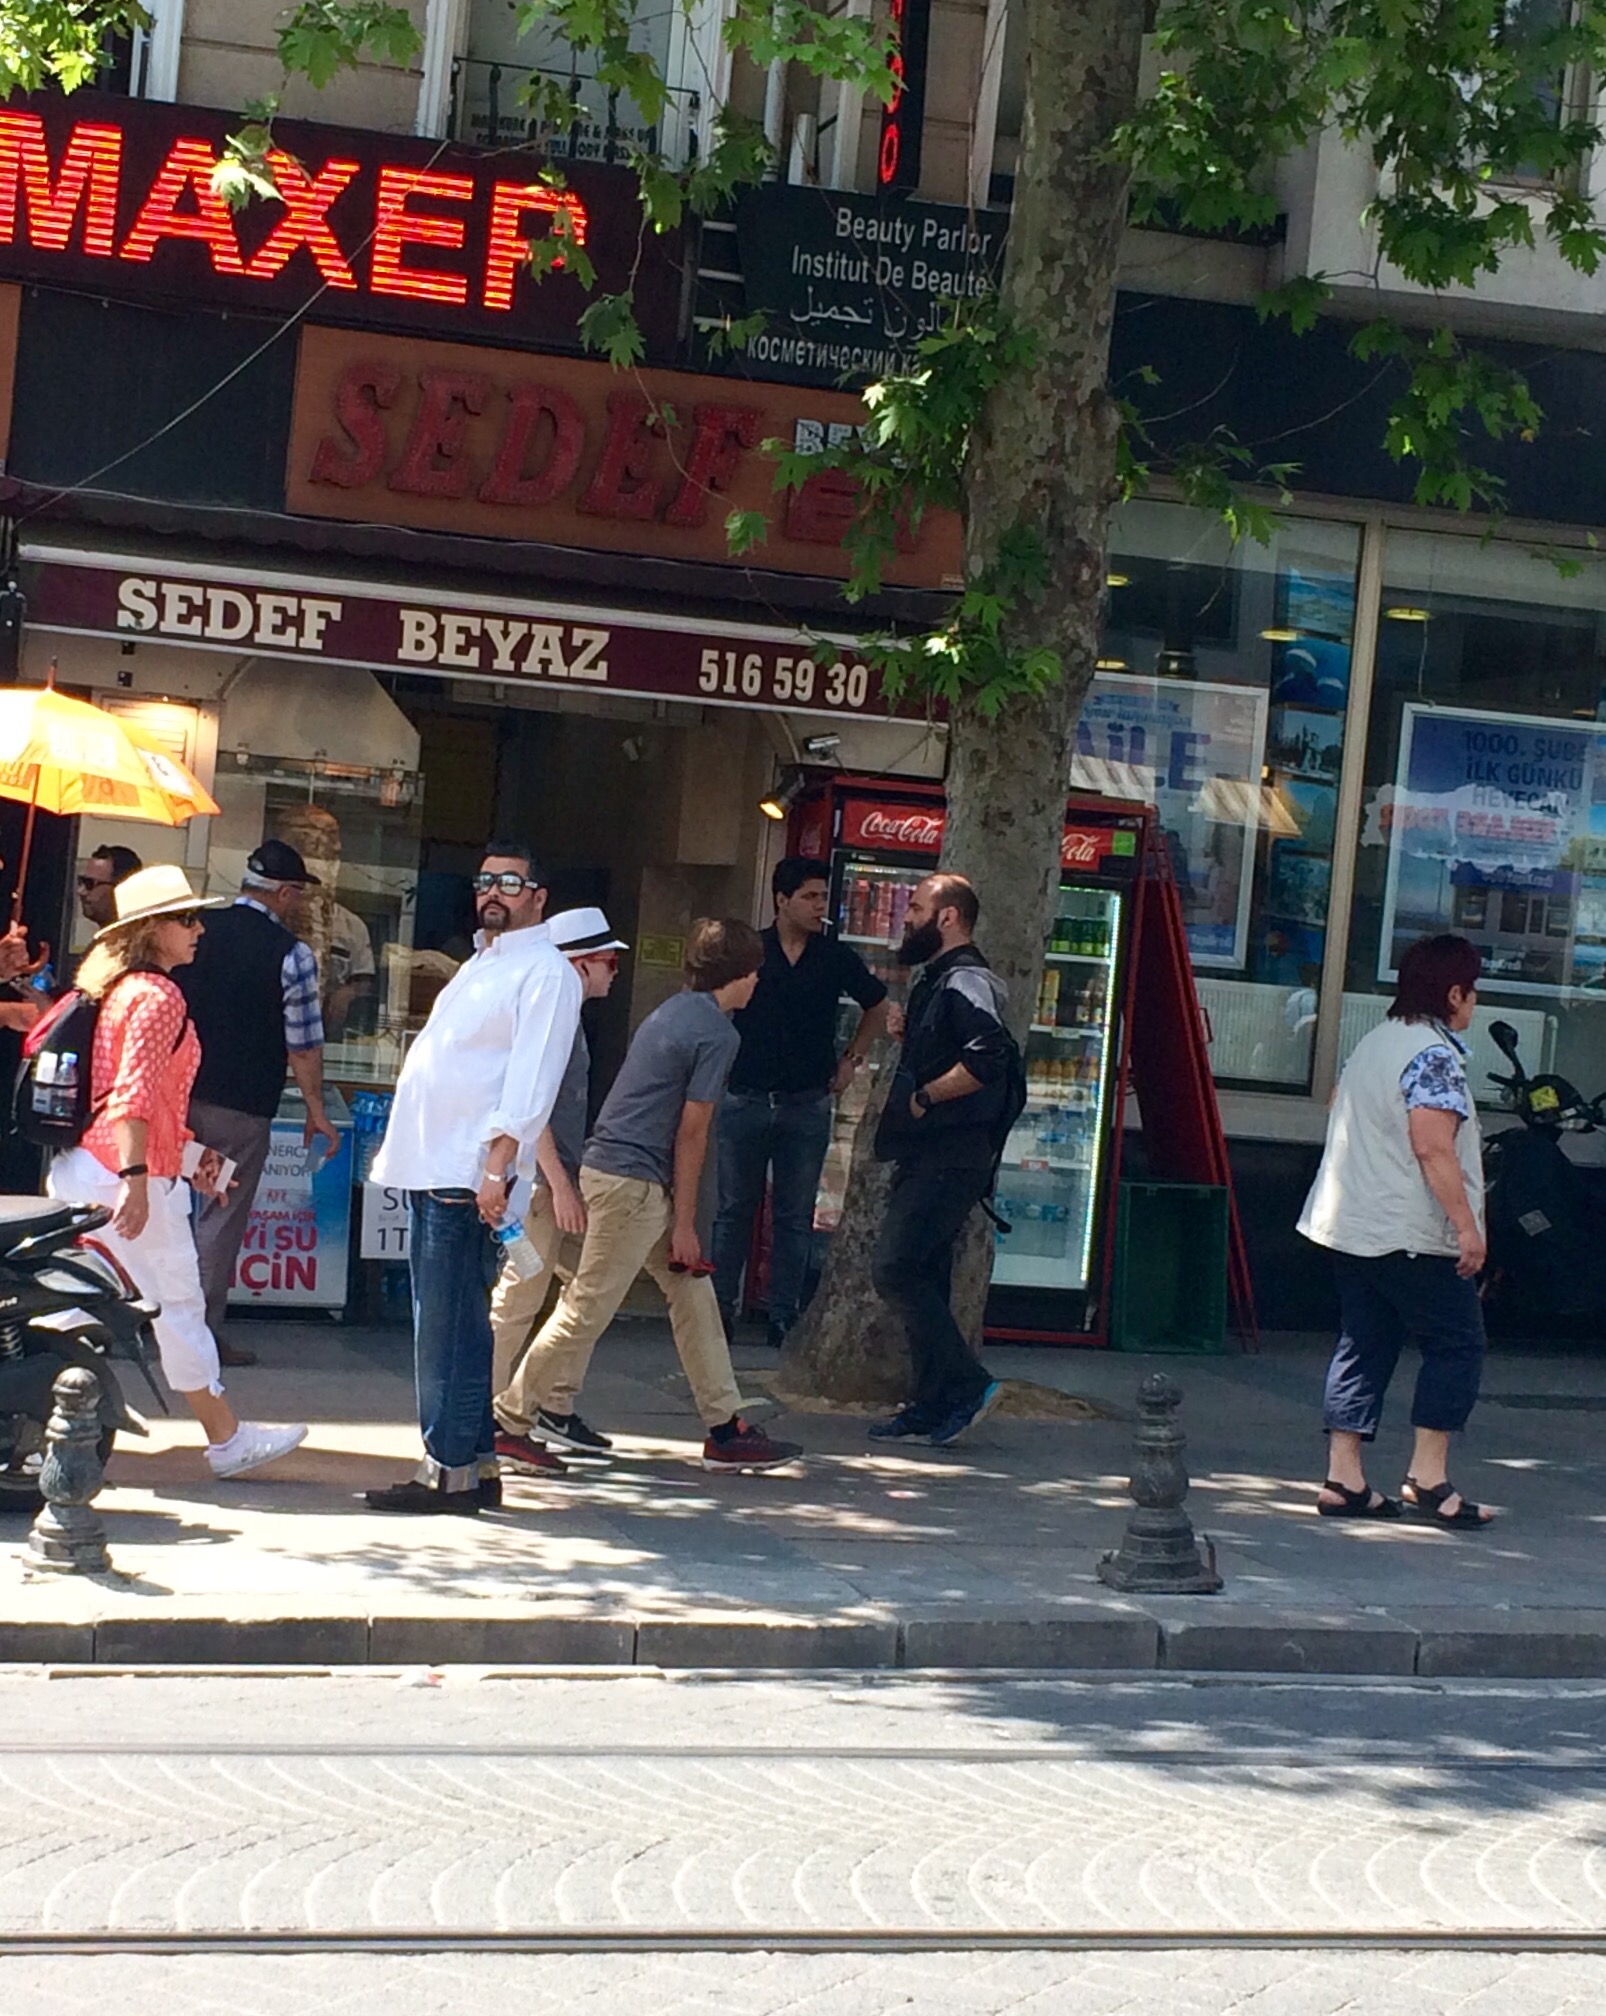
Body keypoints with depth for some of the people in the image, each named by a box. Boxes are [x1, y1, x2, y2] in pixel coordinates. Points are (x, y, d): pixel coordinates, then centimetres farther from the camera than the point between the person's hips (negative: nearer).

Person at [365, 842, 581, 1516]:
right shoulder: (481, 963, 23)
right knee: (445, 1321, 11)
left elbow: (531, 1080, -16)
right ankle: (476, 1461, 15)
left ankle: (452, 1466, -7)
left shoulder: (544, 972, -7)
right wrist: (400, 1145, 23)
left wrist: (497, 1165, -23)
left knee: (446, 1324, -10)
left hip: (468, 1172, -10)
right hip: (431, 1162, 10)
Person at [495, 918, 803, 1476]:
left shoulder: (673, 1013, 16)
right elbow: (691, 1132, -13)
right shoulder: (717, 1033, -11)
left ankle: (726, 1430, 13)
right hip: (632, 1180, -10)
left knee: (693, 1293, 11)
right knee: (588, 1307, -6)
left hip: (613, 1166, 10)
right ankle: (507, 1422, 0)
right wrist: (684, 1224, -9)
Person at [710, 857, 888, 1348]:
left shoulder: (836, 958, 2)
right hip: (746, 1100, -1)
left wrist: (853, 1059, 13)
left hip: (807, 1105, 1)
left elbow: (878, 1007, 19)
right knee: (734, 1210, 5)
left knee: (796, 1216, 4)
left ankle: (784, 1316, 10)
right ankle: (721, 1307, 12)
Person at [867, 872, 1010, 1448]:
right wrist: (906, 1034, 10)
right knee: (921, 1280, 10)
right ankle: (931, 1405, 14)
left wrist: (923, 1097, -19)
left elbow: (985, 1058, -28)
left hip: (951, 1157, -11)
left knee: (894, 1269, -15)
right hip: (927, 1157, 11)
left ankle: (966, 1383, -9)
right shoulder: (937, 981, 21)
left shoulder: (967, 981, -13)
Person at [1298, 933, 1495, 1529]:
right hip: (1412, 1234, -9)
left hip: (1350, 1226, 9)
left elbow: (1340, 1109, 26)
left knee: (1362, 1346, 9)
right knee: (1456, 1344, 1)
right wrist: (1466, 1223, -21)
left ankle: (1343, 1480, 6)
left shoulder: (1373, 1042, 14)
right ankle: (1427, 1479, -3)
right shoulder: (1434, 1054, -15)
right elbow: (1433, 1147, -23)